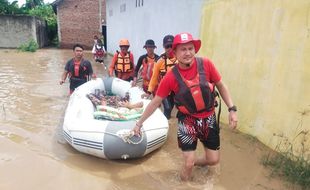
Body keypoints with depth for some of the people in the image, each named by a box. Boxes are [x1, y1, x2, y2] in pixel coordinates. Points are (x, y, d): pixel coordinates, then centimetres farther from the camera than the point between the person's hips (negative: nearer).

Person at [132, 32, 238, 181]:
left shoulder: (206, 64, -12)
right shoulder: (171, 77, -15)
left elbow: (221, 86, 1)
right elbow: (155, 102, -7)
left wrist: (232, 109, -5)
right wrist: (139, 123, -2)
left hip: (209, 119, 3)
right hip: (187, 121, -2)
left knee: (213, 160, 12)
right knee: (188, 164, 0)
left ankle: (195, 162, 45)